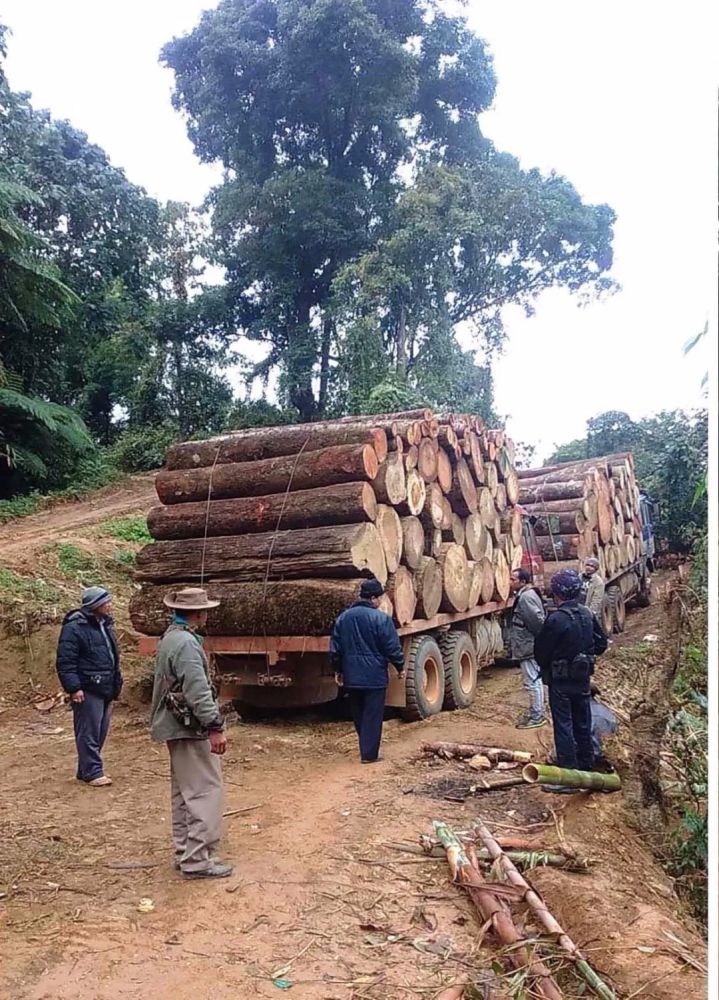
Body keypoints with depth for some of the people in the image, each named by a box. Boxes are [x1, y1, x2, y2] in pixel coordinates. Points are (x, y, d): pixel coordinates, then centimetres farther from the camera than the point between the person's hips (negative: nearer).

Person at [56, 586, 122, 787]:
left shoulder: (105, 625, 14)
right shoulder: (74, 628, -13)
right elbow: (65, 662, -15)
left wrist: (117, 683, 20)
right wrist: (73, 688, -20)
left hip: (106, 689, 9)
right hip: (88, 691, -9)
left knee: (101, 732, 13)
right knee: (89, 733, -3)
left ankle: (87, 769, 24)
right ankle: (92, 772, 5)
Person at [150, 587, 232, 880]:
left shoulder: (170, 637, 12)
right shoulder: (187, 642, -20)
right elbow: (198, 690, -25)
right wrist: (215, 727, -23)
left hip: (177, 727, 11)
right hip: (192, 728, -11)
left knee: (183, 791, 16)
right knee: (205, 791, -6)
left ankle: (184, 852, 24)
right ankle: (197, 860, -2)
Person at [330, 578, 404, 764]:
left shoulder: (343, 617, 5)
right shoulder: (381, 618, -13)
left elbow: (335, 648, 10)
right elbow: (393, 647, -10)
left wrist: (337, 670, 20)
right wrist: (400, 667, 4)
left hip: (351, 677, 6)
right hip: (374, 676, -5)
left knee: (358, 715, 17)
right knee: (372, 716, 2)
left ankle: (366, 750, 28)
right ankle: (369, 755, 4)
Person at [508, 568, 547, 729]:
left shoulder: (526, 597, -20)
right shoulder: (525, 595, 13)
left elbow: (537, 620, -26)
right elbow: (537, 620, 18)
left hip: (529, 647, -11)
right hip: (529, 646, 11)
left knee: (532, 681, -3)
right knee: (535, 680, 19)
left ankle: (537, 716, 4)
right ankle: (537, 712, 30)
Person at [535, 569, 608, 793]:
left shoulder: (555, 619, -22)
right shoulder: (588, 615, 0)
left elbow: (541, 652, -14)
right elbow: (601, 644, 9)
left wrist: (545, 666, 6)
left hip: (560, 682, -7)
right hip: (583, 679, 7)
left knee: (563, 727, 0)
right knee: (583, 725, 16)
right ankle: (586, 770, 27)